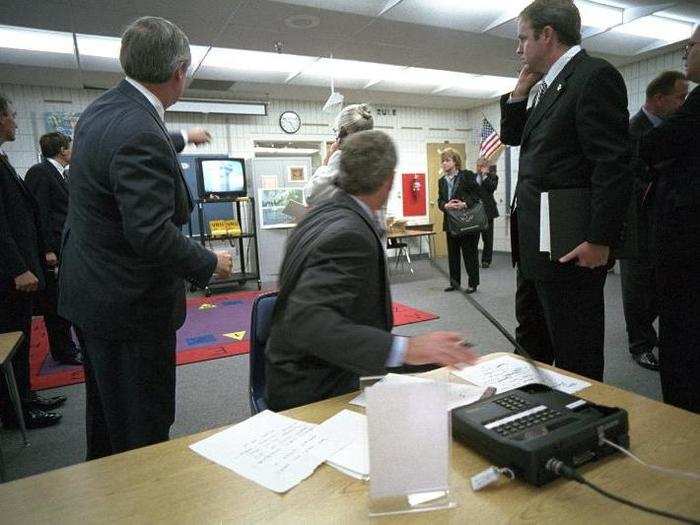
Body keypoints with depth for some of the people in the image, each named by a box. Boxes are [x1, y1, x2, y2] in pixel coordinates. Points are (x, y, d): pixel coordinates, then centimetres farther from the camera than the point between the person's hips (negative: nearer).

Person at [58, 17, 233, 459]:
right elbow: (151, 234, -29)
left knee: (106, 406, 25)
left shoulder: (102, 108, 5)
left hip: (91, 291, 10)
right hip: (130, 305, -10)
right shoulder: (139, 133, -26)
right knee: (144, 425, 6)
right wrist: (210, 263, -13)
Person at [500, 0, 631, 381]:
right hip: (534, 242, 10)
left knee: (574, 353, 4)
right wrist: (520, 89, 12)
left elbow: (614, 164, -18)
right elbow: (512, 136, 25)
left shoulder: (595, 76, -11)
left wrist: (600, 241, -21)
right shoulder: (549, 86, 16)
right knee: (531, 336, 22)